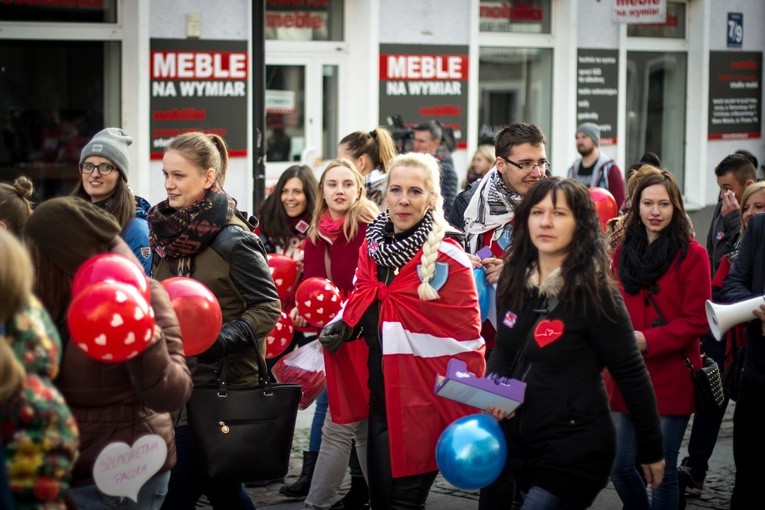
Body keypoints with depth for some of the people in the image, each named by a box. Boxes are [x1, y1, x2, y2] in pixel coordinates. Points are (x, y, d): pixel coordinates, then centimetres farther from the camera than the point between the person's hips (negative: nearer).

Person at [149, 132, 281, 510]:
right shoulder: (167, 232, 8)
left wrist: (224, 338, -27)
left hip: (220, 383, -7)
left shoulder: (232, 240, -15)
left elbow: (268, 308, -14)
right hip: (176, 380, 7)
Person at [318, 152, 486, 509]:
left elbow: (467, 341, -11)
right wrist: (341, 326, 1)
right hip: (379, 394, 6)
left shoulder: (448, 259, -12)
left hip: (424, 397, -6)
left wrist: (468, 416, -12)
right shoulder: (372, 246, 7)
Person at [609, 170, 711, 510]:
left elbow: (697, 320, -10)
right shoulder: (623, 253, 9)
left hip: (671, 379, -4)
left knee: (661, 470, 2)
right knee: (619, 466, 5)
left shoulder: (692, 255, -6)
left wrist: (647, 340, -19)